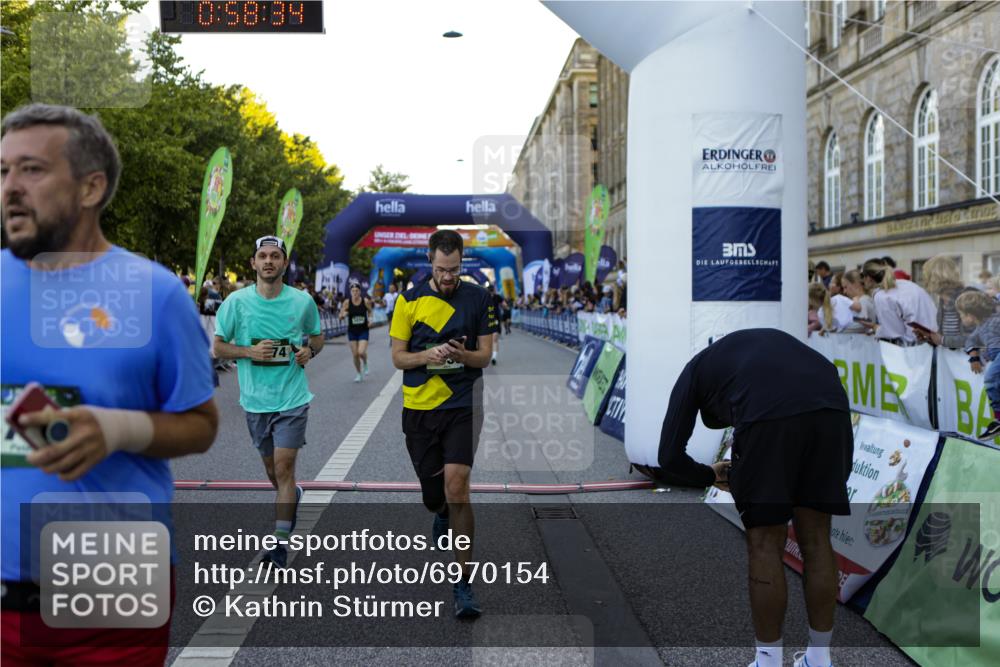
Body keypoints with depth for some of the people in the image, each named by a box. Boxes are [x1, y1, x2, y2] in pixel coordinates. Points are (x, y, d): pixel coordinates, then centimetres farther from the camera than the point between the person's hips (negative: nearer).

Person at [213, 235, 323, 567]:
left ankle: (280, 541, -3)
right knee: (272, 471, 17)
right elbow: (219, 346, 2)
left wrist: (310, 351, -7)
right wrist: (250, 352, -15)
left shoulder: (303, 301, -1)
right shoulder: (237, 301, -3)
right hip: (255, 400, 2)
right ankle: (293, 495, 49)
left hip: (292, 398, -2)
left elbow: (317, 336, 15)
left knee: (284, 468, -9)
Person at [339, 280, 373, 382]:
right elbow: (341, 316, -2)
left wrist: (370, 319, -7)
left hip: (363, 331, -1)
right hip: (352, 331, 1)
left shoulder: (365, 301, -9)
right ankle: (358, 373, 26)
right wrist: (343, 315, -25)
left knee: (361, 352, -16)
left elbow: (370, 311, 11)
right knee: (355, 354, 4)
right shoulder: (347, 302, -8)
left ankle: (365, 364, 19)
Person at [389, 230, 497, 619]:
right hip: (418, 408, 2)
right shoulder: (409, 301, 3)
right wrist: (427, 356, -17)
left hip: (461, 404, -2)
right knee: (432, 496, 10)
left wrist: (462, 354, -20)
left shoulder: (478, 298, 1)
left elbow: (485, 355, 2)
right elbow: (398, 357, 4)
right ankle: (443, 515, 51)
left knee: (456, 485, -17)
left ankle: (463, 583, -9)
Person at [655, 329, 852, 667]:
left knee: (765, 544, 12)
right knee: (816, 540, 18)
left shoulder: (695, 369, 30)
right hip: (831, 407, 5)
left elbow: (670, 456, 21)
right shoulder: (768, 342, 43)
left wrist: (712, 476, 41)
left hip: (769, 416, -4)